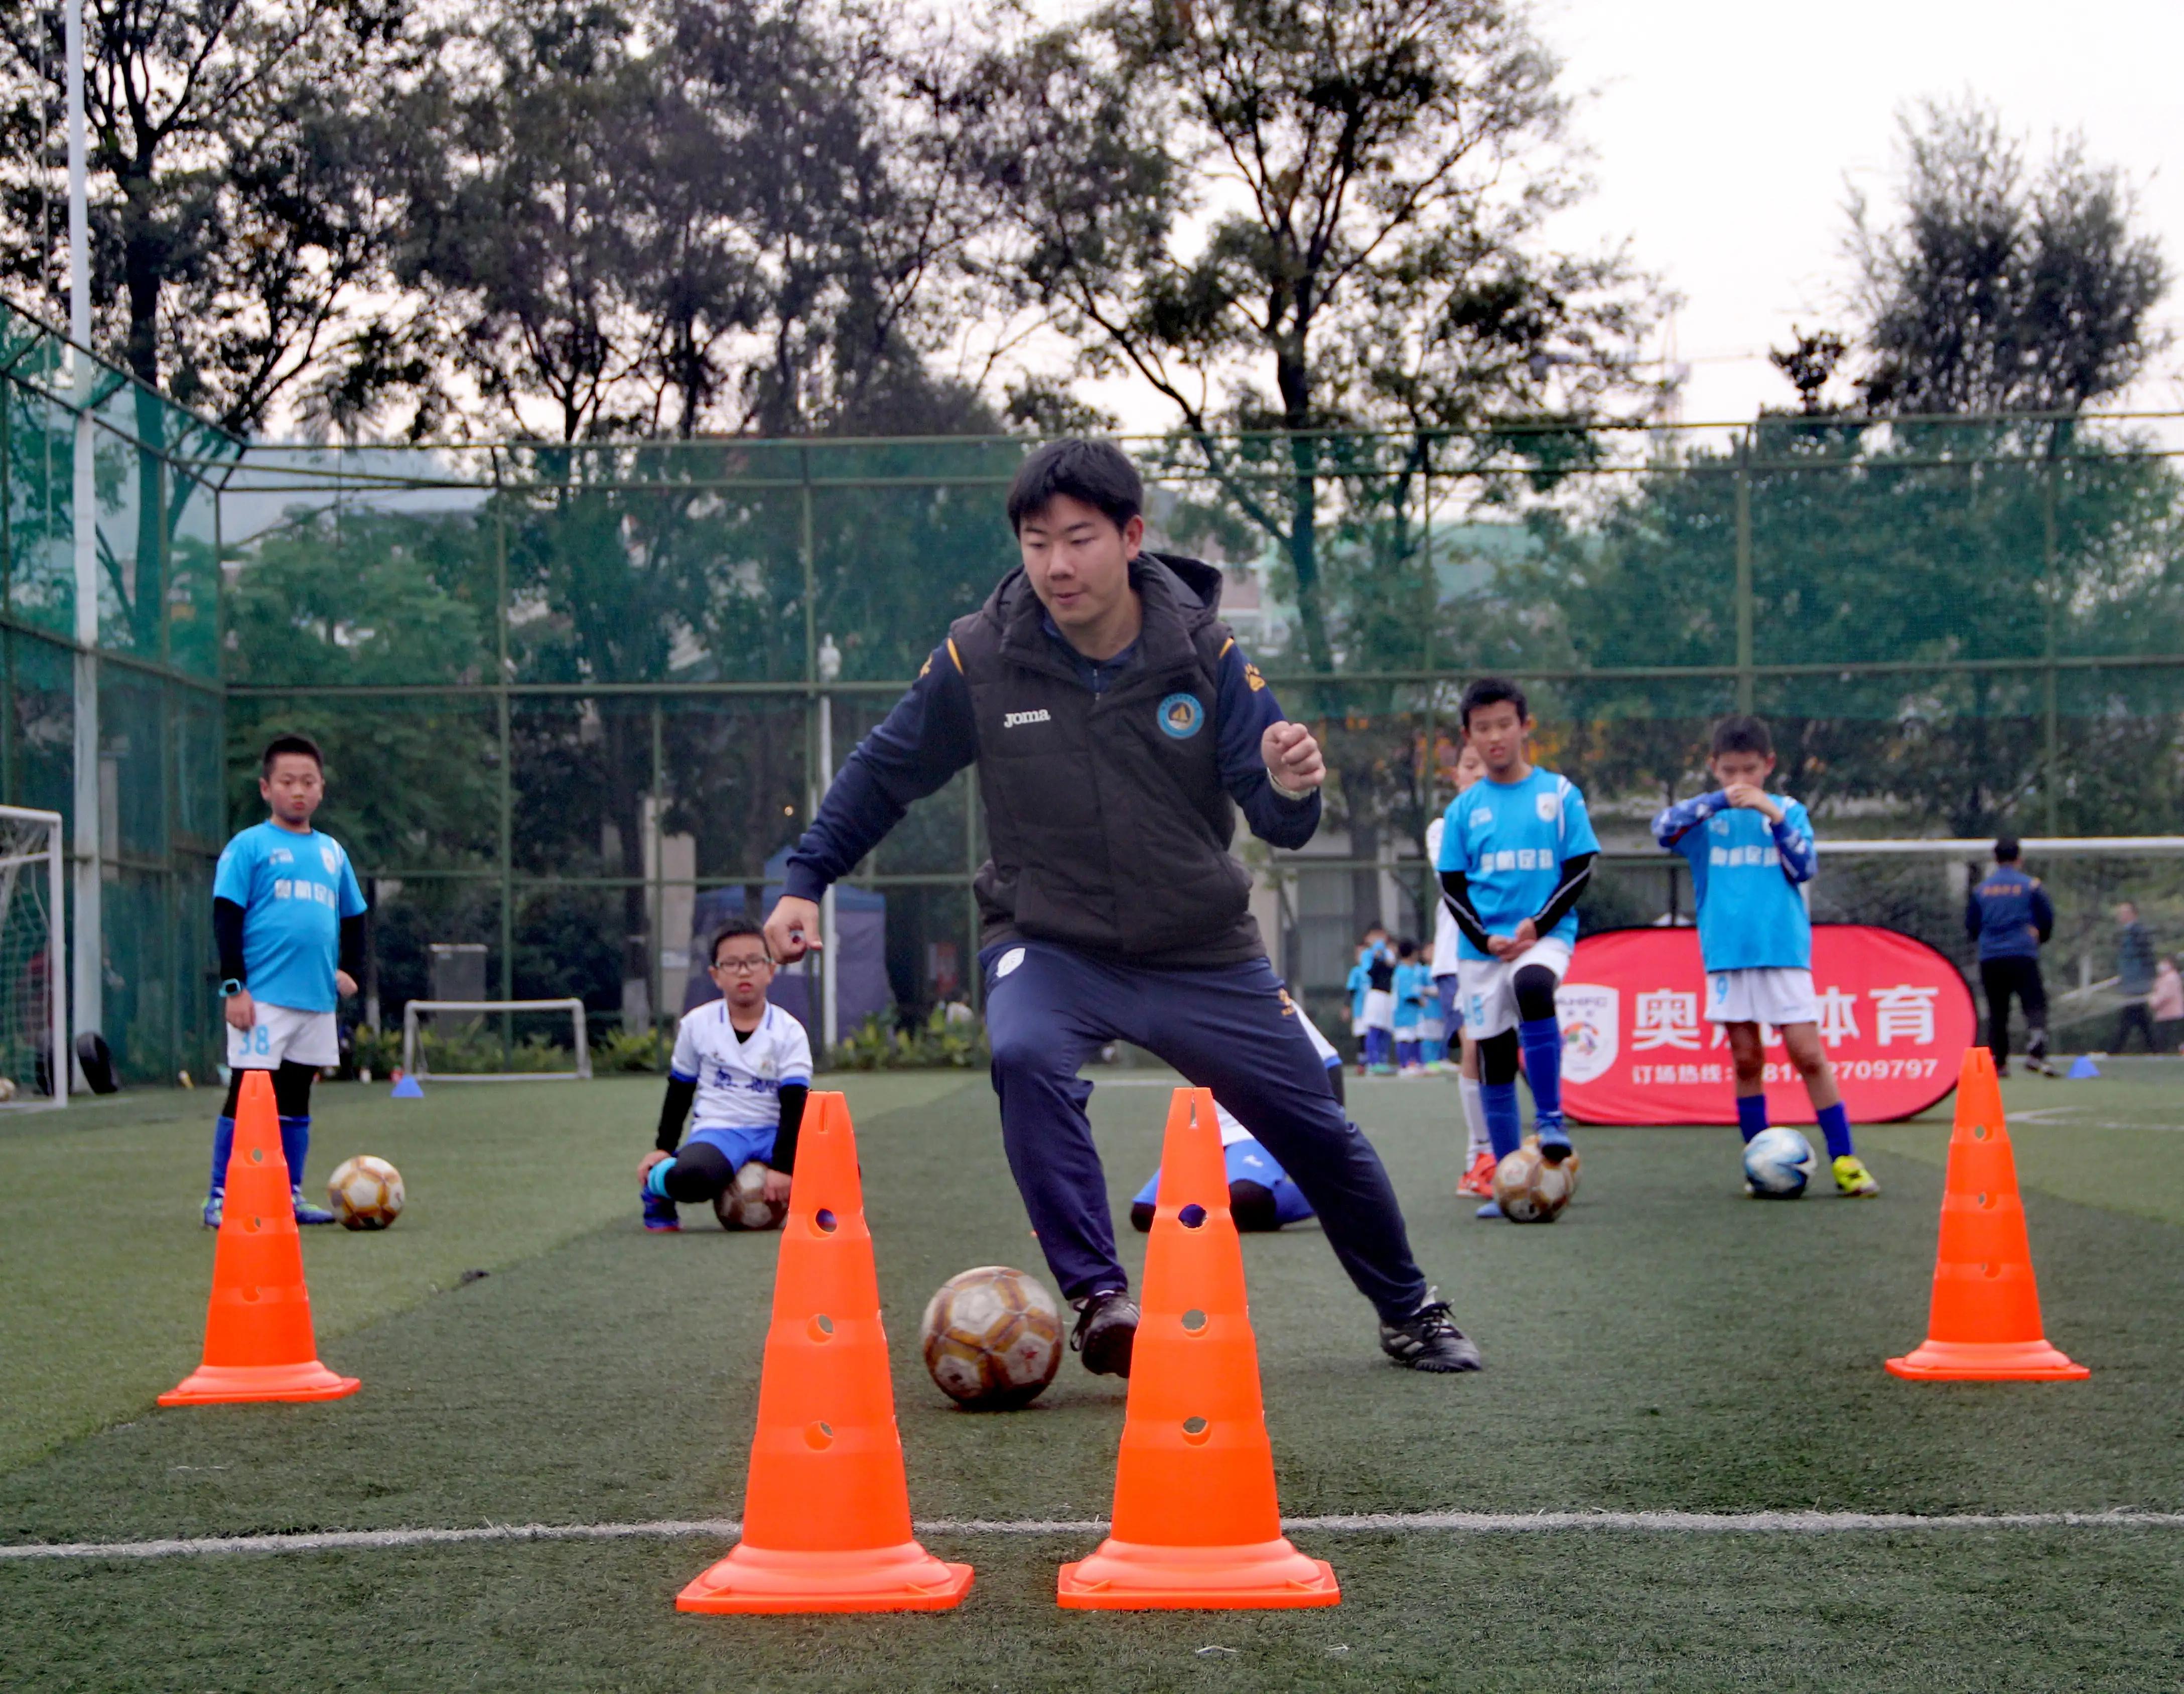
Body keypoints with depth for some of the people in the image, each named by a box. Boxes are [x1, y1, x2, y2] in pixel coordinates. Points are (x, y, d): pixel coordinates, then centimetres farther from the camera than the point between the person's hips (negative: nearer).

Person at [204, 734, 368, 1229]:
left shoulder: (332, 851, 15)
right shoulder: (248, 847, -3)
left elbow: (352, 918, 24)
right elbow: (226, 917, -6)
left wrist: (349, 970, 12)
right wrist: (234, 986, -12)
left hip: (318, 1001, 6)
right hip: (263, 998, -6)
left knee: (296, 1100, 12)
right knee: (246, 1095, -6)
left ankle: (289, 1197, 19)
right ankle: (220, 1199, -1)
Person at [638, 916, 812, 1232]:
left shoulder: (789, 1031, -2)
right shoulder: (697, 1025, 2)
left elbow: (794, 1105, -7)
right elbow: (679, 1092, 14)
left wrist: (783, 1167, -16)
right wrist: (664, 1147, 10)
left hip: (772, 1132, 1)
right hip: (718, 1131, -1)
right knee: (692, 1177, -38)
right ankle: (654, 1187, 2)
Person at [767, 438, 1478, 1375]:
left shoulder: (1201, 649, -11)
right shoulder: (978, 657, -12)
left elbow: (1281, 823, -9)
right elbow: (883, 773, 3)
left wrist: (1291, 785, -31)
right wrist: (806, 878, -2)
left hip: (1203, 952, 1)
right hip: (1048, 944, -1)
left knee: (1319, 1133, 8)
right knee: (1026, 1059, -35)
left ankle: (1409, 1315, 33)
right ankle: (1098, 1299, -26)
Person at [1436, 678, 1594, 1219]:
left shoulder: (1559, 793, 3)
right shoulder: (1463, 808, 7)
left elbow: (1580, 869, 1)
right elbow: (1452, 886, 8)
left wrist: (1538, 925, -12)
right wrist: (1486, 940, -8)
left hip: (1547, 934, -3)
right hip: (1481, 946, 3)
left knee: (1533, 987, -35)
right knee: (1493, 1058, 2)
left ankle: (1551, 1119, -25)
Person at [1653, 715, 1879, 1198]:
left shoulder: (1787, 809, 8)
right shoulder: (1705, 815, 8)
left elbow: (1805, 867, -1)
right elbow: (1664, 828, -10)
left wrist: (1775, 817, -13)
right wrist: (1719, 801, -20)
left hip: (1783, 950, -1)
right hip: (1726, 954, 1)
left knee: (1808, 1053, -7)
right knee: (1746, 1060, 3)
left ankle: (1843, 1158, -2)